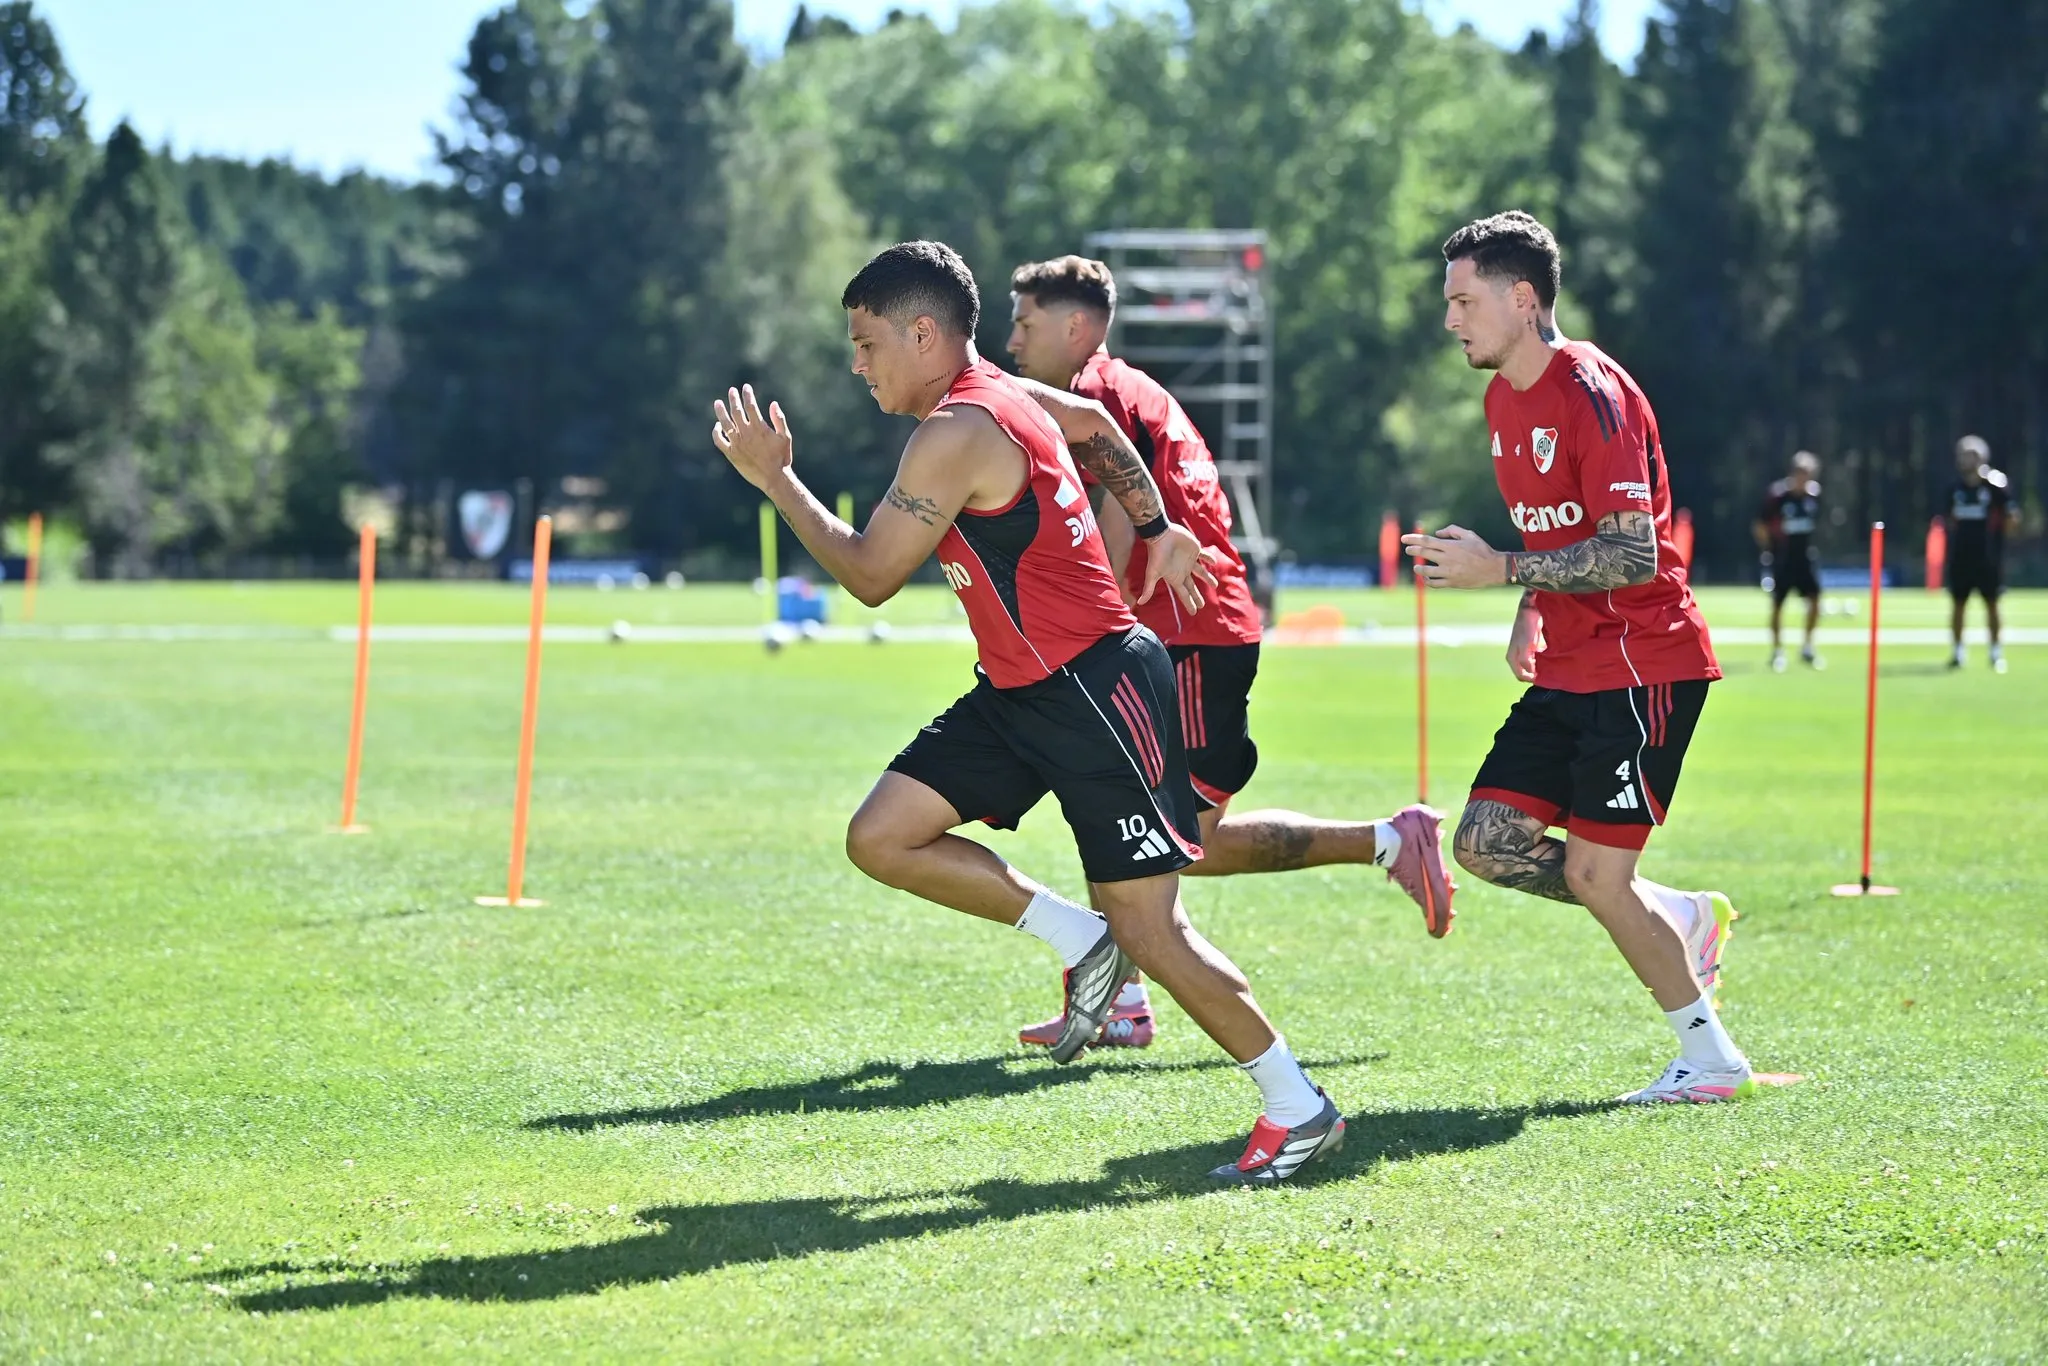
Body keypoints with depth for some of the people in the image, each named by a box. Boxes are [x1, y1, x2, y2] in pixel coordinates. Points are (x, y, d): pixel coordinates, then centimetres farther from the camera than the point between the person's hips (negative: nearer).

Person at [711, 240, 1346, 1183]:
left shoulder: (955, 435, -19)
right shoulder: (1001, 397, 11)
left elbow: (870, 576, -14)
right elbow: (1093, 424, 30)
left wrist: (776, 480, -5)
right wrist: (1157, 528, 36)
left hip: (1096, 690, -10)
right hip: (1018, 693, 10)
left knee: (1150, 931, -6)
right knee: (881, 838, 0)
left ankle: (1298, 1109, 6)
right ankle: (1076, 938, 9)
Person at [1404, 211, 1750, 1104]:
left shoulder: (1591, 393, -17)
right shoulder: (1505, 398, 12)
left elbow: (1632, 555, -24)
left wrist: (1503, 571, -25)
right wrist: (1530, 616, 13)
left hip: (1643, 669, -9)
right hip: (1569, 671, 9)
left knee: (1593, 872, -8)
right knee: (1488, 844, 1)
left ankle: (1710, 1059, 7)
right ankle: (1681, 920, 17)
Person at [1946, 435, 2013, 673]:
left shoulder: (1995, 488, -5)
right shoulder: (1955, 488, 8)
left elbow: (2010, 520, -6)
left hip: (1988, 556, -4)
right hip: (1961, 555, 4)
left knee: (1991, 604, 3)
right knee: (1958, 603, 6)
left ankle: (1996, 651, 12)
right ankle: (1957, 651, 14)